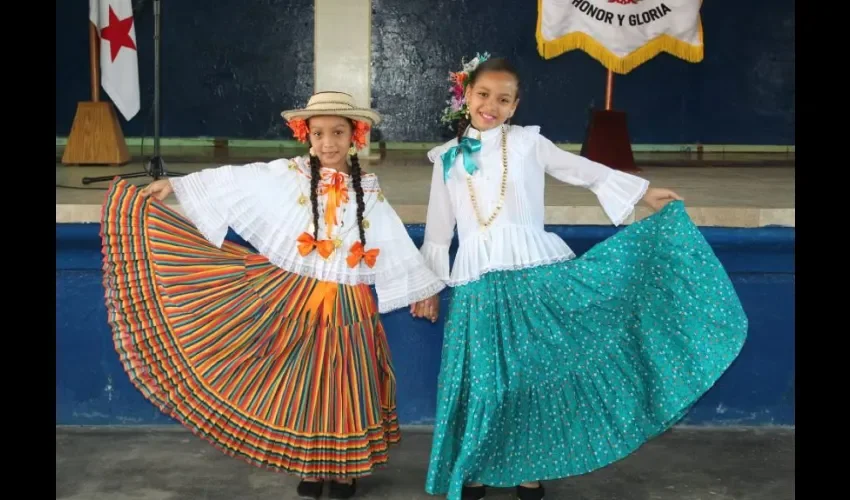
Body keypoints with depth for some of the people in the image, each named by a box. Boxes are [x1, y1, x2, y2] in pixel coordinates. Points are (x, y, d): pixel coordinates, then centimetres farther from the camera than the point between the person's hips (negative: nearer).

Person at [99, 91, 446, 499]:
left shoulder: (368, 190, 1)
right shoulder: (286, 175, -4)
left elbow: (396, 245, 7)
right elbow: (232, 182, -5)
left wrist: (419, 288, 12)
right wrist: (175, 185, -7)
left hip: (346, 305, 1)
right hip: (293, 297, -1)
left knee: (346, 383, 8)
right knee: (300, 380, 9)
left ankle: (344, 467, 26)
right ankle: (310, 465, 27)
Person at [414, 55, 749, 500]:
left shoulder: (527, 142, 4)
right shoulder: (447, 158, 8)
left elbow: (585, 171, 9)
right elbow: (438, 229, 12)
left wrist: (645, 193, 9)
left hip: (533, 273, -1)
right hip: (477, 282, 1)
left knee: (533, 373, 6)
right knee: (480, 380, 4)